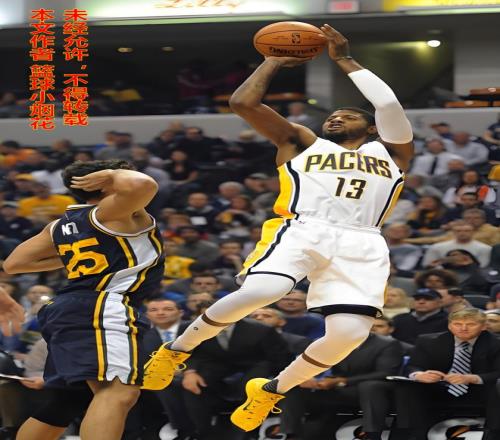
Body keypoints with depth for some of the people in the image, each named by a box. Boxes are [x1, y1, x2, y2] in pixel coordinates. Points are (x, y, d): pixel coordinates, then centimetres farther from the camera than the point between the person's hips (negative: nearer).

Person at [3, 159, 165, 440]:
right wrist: (116, 173, -2)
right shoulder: (114, 210, -2)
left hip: (68, 311, 10)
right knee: (119, 391, -26)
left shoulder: (62, 225, 20)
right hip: (100, 310, -10)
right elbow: (141, 185, -24)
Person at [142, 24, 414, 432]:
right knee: (259, 292, -31)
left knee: (349, 333, -20)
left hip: (360, 245, 2)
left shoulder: (390, 151, 28)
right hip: (301, 230, -1)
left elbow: (390, 105, 11)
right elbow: (243, 102, 19)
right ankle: (176, 351, -6)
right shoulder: (303, 143, 28)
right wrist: (274, 61, 31)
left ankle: (272, 391, 8)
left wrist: (345, 59, 21)